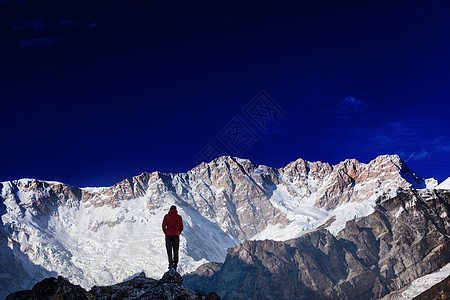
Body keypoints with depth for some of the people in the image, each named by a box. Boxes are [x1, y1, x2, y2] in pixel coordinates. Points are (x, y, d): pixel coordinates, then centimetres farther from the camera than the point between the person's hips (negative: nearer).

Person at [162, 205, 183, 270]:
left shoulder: (166, 216, 2)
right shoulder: (179, 217, 4)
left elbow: (163, 226, -4)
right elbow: (181, 227, 1)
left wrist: (166, 233, 9)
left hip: (168, 235, -1)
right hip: (176, 235, 1)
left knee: (169, 250, 1)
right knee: (176, 250, 10)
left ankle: (171, 263, -13)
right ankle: (175, 264, 6)